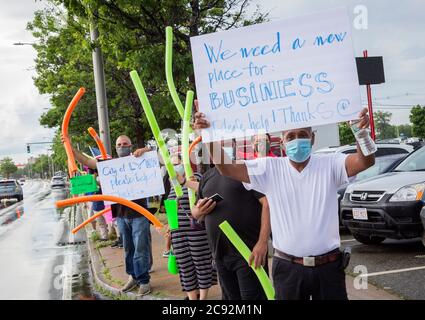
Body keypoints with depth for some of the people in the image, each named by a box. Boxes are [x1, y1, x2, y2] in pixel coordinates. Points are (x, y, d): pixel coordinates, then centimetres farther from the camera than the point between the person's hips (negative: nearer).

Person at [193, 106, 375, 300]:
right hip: (287, 268, 0)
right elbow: (226, 168, -7)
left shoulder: (329, 165, -1)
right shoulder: (270, 168, -1)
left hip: (328, 266, 0)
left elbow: (365, 161, -17)